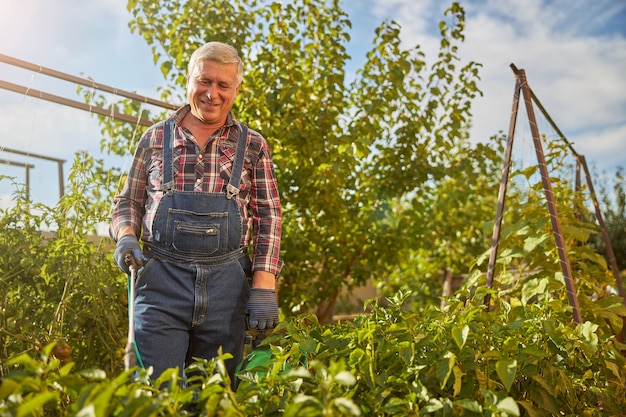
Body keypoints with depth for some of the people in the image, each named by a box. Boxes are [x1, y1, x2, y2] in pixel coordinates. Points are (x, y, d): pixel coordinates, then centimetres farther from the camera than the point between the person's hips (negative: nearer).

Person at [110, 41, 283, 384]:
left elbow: (268, 217, 4)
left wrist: (264, 287, -6)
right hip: (161, 278, 0)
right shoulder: (155, 138, 10)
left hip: (228, 282, 1)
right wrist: (125, 236, -6)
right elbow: (129, 201, 17)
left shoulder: (253, 146, 8)